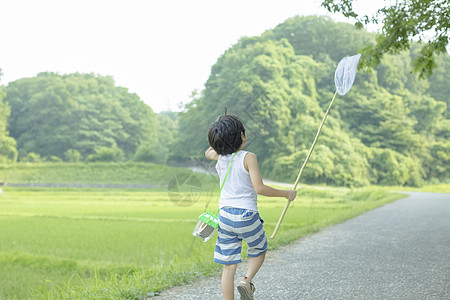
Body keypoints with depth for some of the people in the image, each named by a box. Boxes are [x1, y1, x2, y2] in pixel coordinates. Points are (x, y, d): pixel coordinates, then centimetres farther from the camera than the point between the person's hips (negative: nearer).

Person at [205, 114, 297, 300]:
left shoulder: (220, 157, 4)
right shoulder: (248, 157, -12)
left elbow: (208, 153, 30)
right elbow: (259, 188, -18)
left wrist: (222, 139, 28)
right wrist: (286, 193, -8)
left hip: (225, 215, 4)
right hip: (246, 215, -4)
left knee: (228, 265, 7)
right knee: (259, 251, 21)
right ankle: (247, 280, -1)